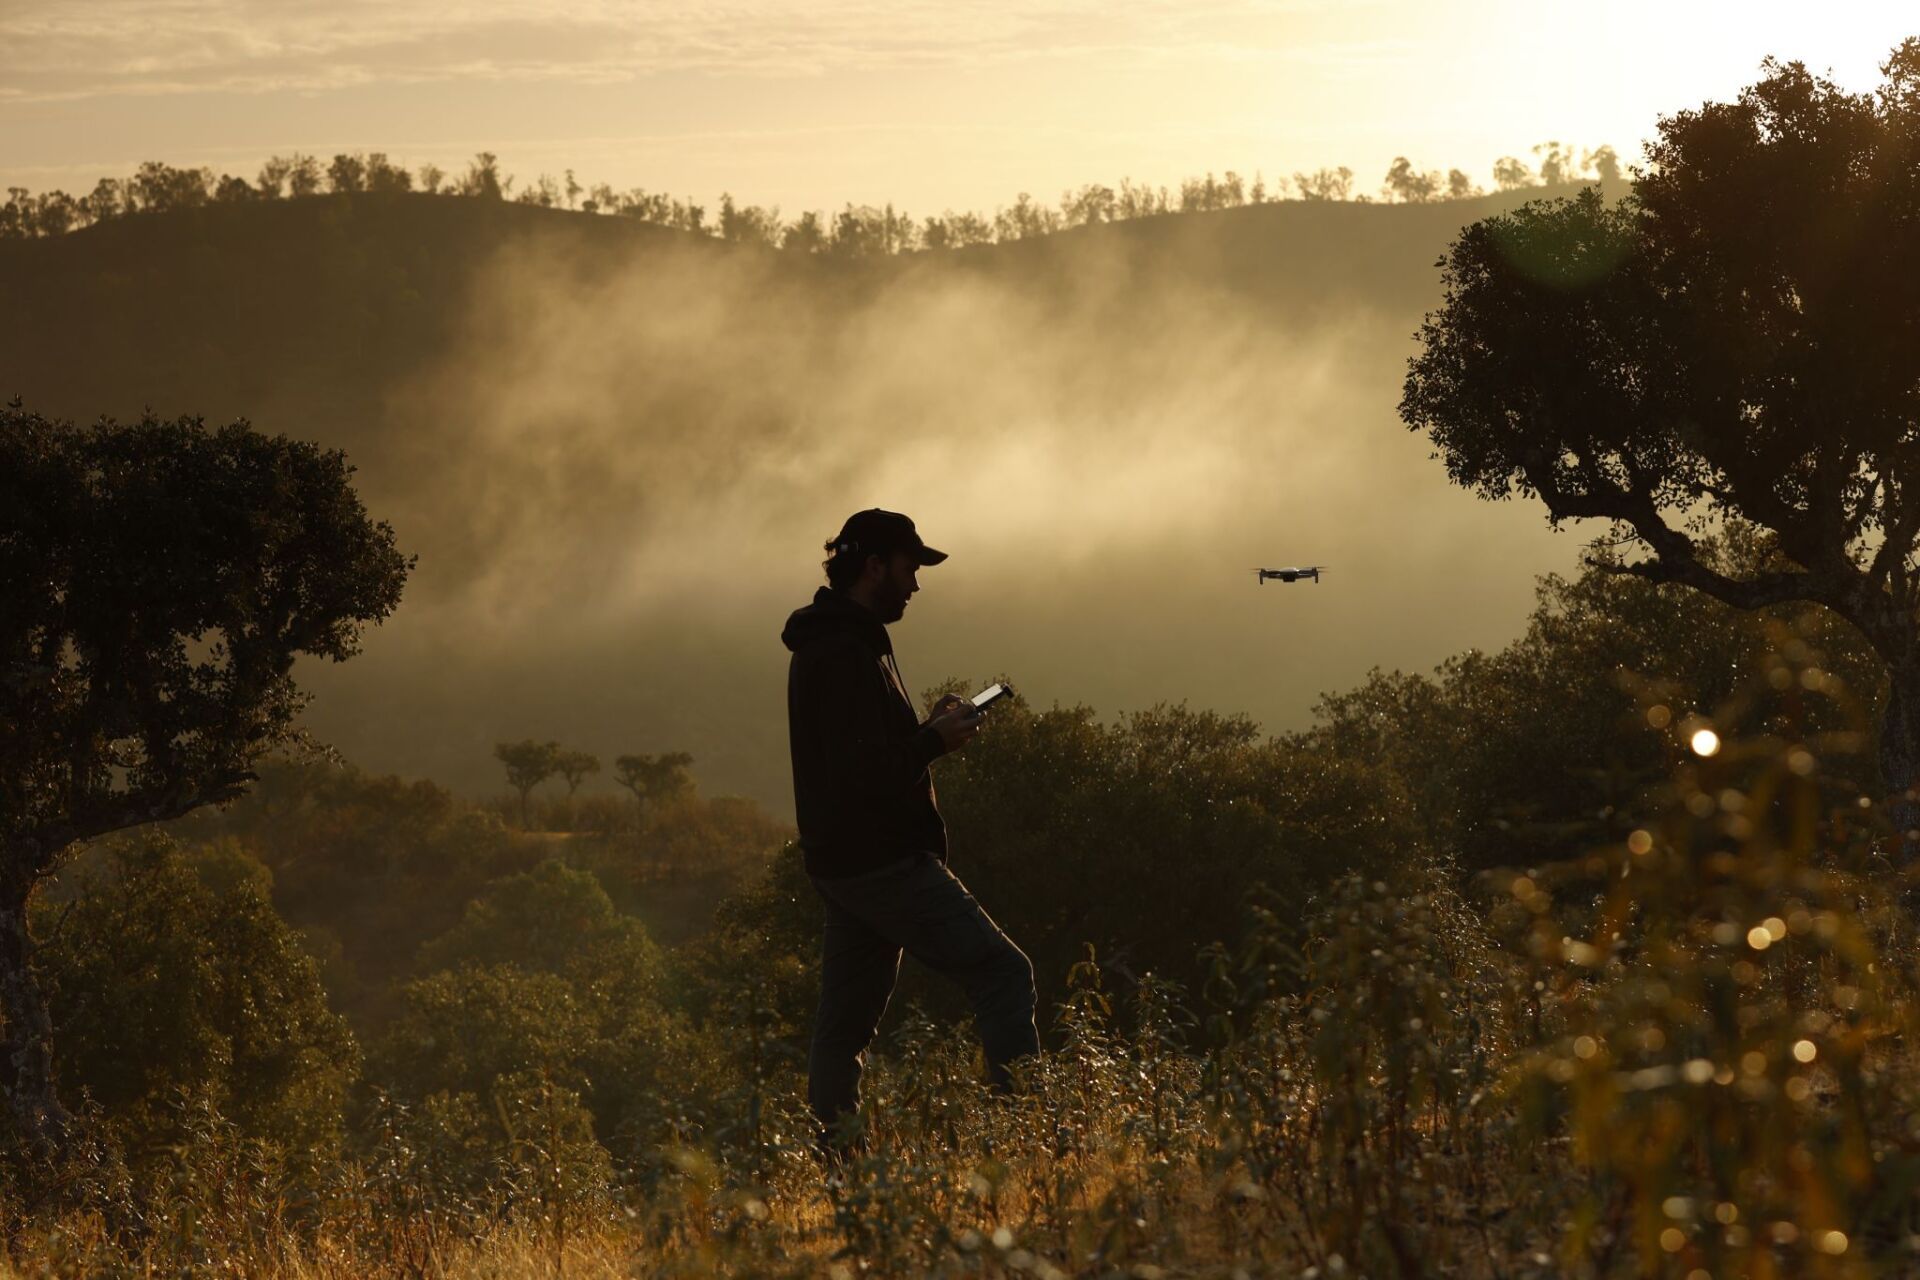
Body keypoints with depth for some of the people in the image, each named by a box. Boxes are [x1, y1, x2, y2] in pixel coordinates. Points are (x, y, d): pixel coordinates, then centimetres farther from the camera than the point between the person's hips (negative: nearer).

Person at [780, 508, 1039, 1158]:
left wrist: (927, 731, 11)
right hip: (884, 861, -11)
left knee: (845, 1019, 11)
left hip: (844, 865, 11)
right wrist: (936, 741, -11)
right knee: (1001, 971, -11)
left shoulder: (827, 646, 18)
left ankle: (830, 1151, 12)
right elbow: (865, 774, -24)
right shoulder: (847, 654, -17)